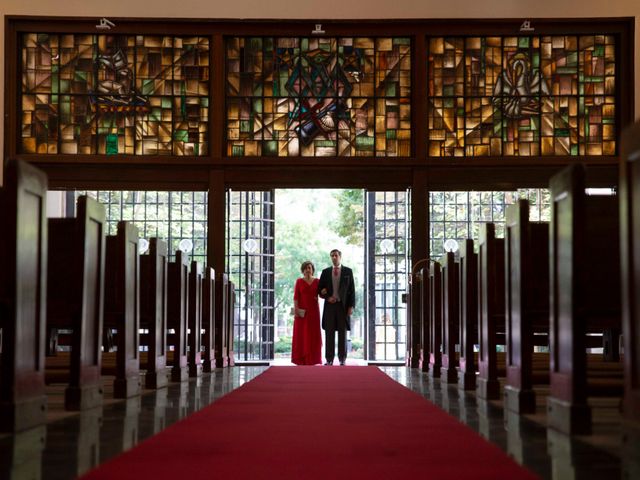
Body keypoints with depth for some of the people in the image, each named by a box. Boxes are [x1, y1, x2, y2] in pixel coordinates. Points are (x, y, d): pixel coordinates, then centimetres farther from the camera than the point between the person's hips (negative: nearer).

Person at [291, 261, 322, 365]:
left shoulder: (317, 281, 7)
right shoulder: (299, 281, 2)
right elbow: (295, 296, -3)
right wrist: (296, 309, -14)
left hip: (313, 310, 2)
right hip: (302, 311, -2)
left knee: (313, 334, 1)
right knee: (301, 334, -2)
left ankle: (312, 358, 6)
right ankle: (301, 358, 0)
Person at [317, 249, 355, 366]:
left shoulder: (348, 271, 5)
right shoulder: (325, 272, 10)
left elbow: (352, 290, 2)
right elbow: (320, 289, 11)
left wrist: (351, 306, -6)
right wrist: (327, 297, -7)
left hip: (343, 306, -1)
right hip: (330, 305, 1)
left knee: (342, 333, 1)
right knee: (329, 333, 1)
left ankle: (342, 359, 4)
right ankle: (329, 359, 3)